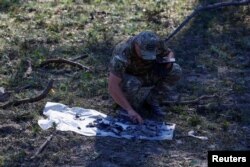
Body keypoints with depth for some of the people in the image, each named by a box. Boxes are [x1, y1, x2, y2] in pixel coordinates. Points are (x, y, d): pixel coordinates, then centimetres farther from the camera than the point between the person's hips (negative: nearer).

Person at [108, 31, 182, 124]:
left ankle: (152, 99, -1)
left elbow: (169, 53, -1)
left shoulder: (156, 43, -24)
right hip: (126, 78, -4)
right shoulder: (123, 53, -37)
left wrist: (168, 62, -25)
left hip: (146, 74, 4)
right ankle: (131, 105, -7)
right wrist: (130, 110, -44)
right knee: (132, 85, -39)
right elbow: (112, 87, -40)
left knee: (175, 71, -19)